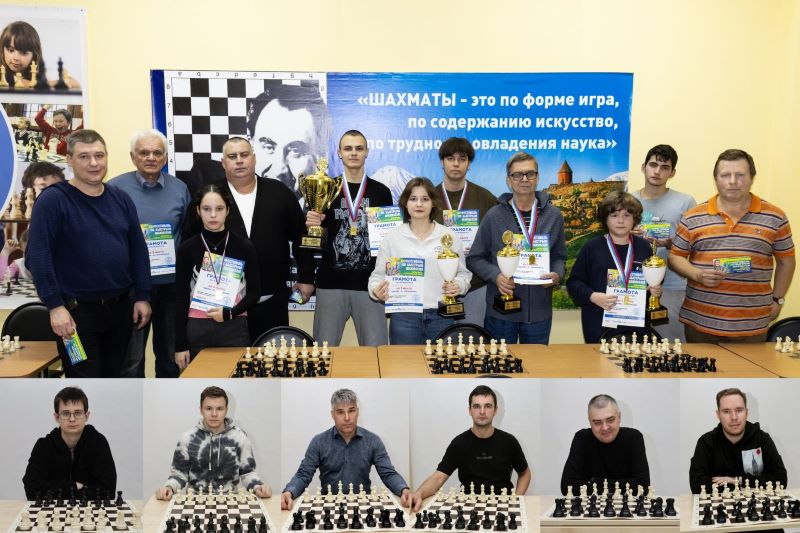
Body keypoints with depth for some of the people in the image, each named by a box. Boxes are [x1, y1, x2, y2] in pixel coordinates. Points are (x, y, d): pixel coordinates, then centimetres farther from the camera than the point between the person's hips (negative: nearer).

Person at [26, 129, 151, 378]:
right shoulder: (52, 200, -9)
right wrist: (55, 305, -18)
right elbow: (37, 257, -14)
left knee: (115, 375, 16)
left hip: (120, 308, 5)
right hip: (76, 311, -5)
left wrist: (143, 297, 5)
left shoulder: (121, 199, 7)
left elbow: (138, 250, 9)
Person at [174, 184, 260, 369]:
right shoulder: (187, 248, 1)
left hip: (234, 329, 0)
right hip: (197, 331, 0)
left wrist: (230, 313, -14)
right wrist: (180, 345, -2)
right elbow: (181, 298, 1)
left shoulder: (245, 247, 0)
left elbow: (254, 292, 4)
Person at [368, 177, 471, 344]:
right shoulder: (392, 237, 4)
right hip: (404, 316, 0)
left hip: (441, 316, 1)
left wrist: (458, 286, -9)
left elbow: (463, 273, 11)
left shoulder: (448, 236, 5)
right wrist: (376, 290, -13)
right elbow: (379, 274, 7)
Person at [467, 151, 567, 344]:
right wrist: (496, 275, -16)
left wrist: (557, 275, -9)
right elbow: (475, 258, 1)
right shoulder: (494, 216, -3)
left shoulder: (553, 216, 3)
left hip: (539, 311, 2)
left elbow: (559, 255, 12)